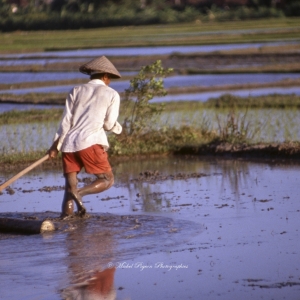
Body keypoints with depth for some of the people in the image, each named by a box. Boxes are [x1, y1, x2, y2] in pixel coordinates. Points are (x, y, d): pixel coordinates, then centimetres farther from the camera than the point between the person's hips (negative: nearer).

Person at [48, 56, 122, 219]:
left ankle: (66, 214, -11)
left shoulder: (76, 91, 16)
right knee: (107, 180, 4)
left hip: (69, 144, 4)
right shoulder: (111, 94, 9)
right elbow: (109, 124, 4)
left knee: (70, 184, 7)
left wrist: (56, 144, 11)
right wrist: (118, 128, 27)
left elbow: (66, 121, 10)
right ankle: (79, 192, -22)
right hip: (90, 143, -4)